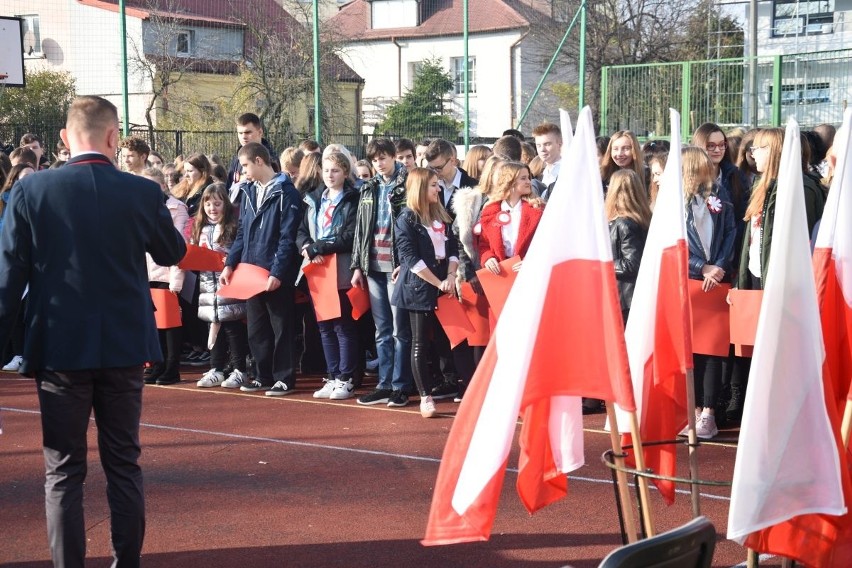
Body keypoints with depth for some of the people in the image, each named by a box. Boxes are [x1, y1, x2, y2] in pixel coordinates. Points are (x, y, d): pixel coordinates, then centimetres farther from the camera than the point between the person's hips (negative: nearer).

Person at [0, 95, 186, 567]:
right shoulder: (142, 192, -5)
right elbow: (173, 253, 12)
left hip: (60, 349, -1)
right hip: (124, 348, 1)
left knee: (63, 471, 5)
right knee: (123, 464, 13)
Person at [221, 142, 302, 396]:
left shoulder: (286, 193, -10)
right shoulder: (248, 191, 12)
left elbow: (287, 238, -15)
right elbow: (242, 233, 16)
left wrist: (277, 272, -19)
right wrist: (230, 264, 6)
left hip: (277, 275, -7)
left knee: (281, 327, 2)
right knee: (256, 329, 12)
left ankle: (284, 378, 9)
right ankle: (265, 376, 22)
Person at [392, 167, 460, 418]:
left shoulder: (442, 216, 12)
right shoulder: (407, 218, -6)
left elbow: (453, 247, 11)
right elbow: (410, 257, -12)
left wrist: (451, 277, -5)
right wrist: (438, 283, -12)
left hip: (444, 284, 6)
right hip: (419, 287, -5)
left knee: (449, 338, 4)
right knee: (420, 343, -2)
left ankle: (455, 388, 10)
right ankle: (425, 397, 0)